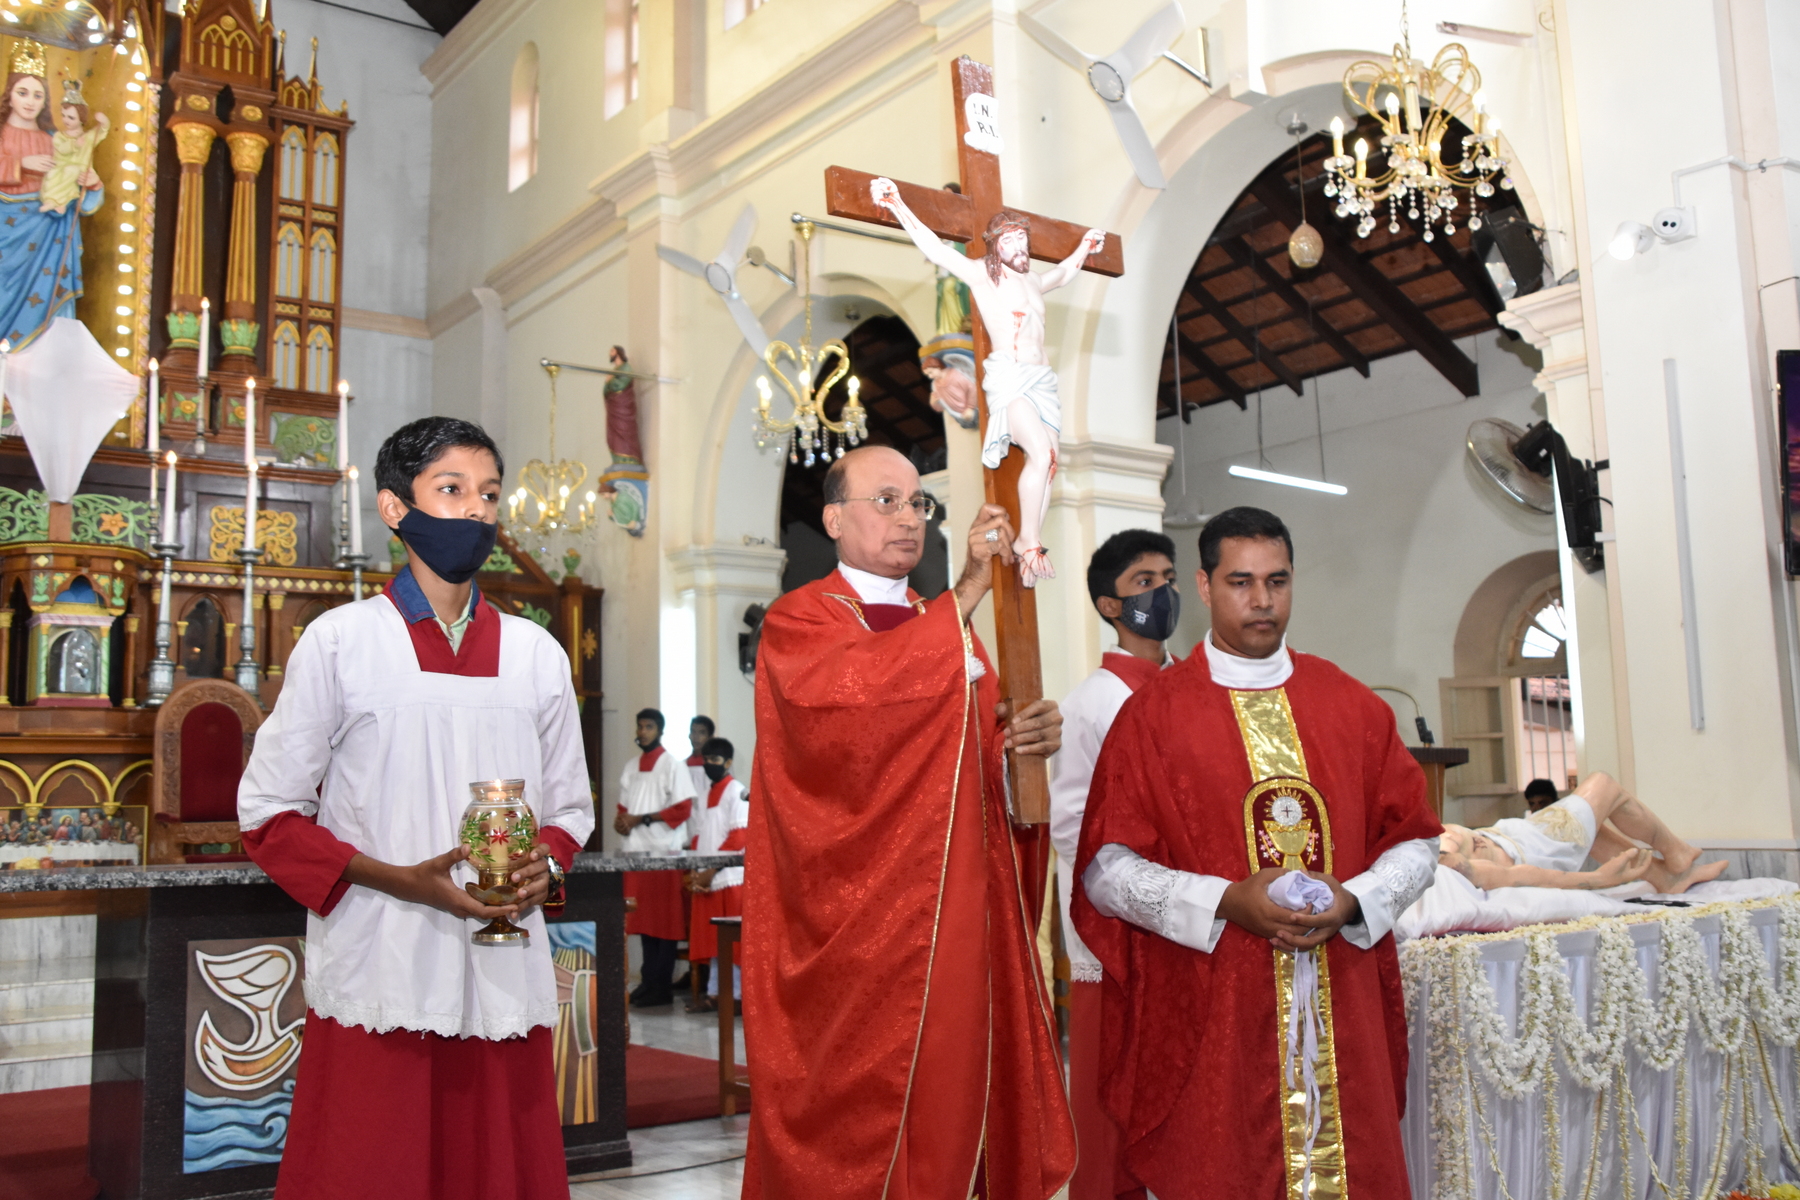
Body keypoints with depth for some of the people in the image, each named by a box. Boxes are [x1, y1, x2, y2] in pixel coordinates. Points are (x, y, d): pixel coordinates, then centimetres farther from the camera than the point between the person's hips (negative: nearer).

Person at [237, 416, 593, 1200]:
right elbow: (270, 813, 0)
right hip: (379, 982, -3)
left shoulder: (536, 655, 11)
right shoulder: (340, 642, 0)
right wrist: (398, 879, -14)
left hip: (506, 982, 3)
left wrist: (544, 869, -5)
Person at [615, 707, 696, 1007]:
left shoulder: (672, 766, -3)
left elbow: (682, 809, -10)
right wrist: (621, 819, -1)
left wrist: (641, 819, -13)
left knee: (664, 919, -4)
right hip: (635, 850, 6)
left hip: (663, 851, -6)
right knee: (643, 918, 8)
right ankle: (648, 980, 15)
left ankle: (662, 986, 0)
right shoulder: (631, 767, 17)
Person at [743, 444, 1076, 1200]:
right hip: (855, 930, -5)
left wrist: (1027, 736, -7)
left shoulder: (949, 630, 18)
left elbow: (978, 761, 15)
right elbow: (843, 691, -25)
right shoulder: (799, 621, -2)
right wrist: (966, 594, -26)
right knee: (858, 1128, -1)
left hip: (958, 919, 6)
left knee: (952, 1101, 8)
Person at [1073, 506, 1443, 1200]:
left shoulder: (1352, 707, 8)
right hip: (1207, 1019, -3)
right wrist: (1227, 902, -18)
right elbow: (1106, 869, -6)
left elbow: (1416, 844, 10)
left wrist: (1352, 902, -9)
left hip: (1343, 1014, 3)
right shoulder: (1154, 714, -2)